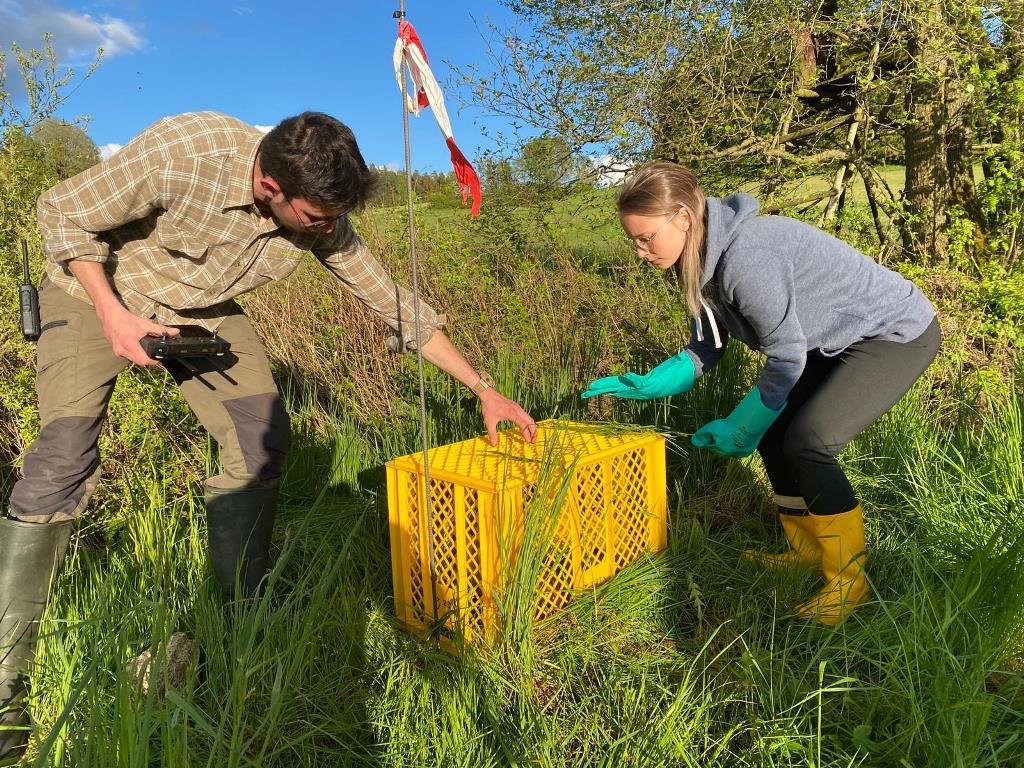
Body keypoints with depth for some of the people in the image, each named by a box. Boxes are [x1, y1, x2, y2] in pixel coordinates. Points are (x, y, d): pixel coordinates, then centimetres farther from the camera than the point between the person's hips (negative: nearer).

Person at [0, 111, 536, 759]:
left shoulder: (321, 218, -19)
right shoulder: (179, 152, -34)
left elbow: (393, 303, -11)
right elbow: (63, 213, -18)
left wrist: (485, 389, -11)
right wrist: (114, 314, -28)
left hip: (202, 309, 4)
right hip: (97, 290, -4)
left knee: (262, 437, -10)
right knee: (65, 455, -18)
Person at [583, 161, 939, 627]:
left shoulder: (746, 257, -33)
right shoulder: (703, 261, -4)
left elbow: (787, 358, -25)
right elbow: (703, 353, 4)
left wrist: (738, 430, -15)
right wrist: (643, 386, -9)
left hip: (898, 333, -9)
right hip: (839, 341, 9)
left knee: (808, 442, -19)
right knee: (773, 435, 4)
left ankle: (847, 582, -1)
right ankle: (806, 552, 22)